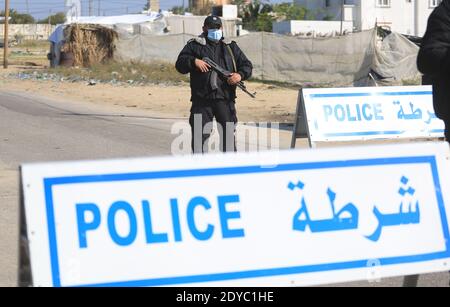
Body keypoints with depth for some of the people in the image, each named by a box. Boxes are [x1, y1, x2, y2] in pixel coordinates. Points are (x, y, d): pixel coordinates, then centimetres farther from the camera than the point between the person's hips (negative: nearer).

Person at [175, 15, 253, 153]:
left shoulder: (231, 47, 17)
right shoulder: (194, 45, 10)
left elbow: (247, 65, 15)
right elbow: (180, 64, 3)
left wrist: (240, 75, -6)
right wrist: (194, 61, -16)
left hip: (225, 100, 2)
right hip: (202, 100, -2)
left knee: (228, 134, 2)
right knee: (200, 135, -2)